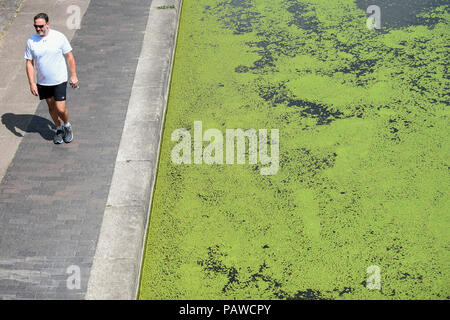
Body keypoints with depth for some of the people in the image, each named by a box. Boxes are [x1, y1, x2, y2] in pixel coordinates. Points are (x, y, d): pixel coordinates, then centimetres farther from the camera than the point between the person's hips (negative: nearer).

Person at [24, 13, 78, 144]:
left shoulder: (59, 37, -11)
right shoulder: (31, 41, -6)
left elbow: (69, 57, -2)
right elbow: (29, 63, -1)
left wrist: (73, 75, -2)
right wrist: (32, 83, -7)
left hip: (59, 80, -3)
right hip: (42, 82, 3)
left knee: (60, 109, -7)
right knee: (51, 107, 15)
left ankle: (67, 125, 24)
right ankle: (59, 129, 37)